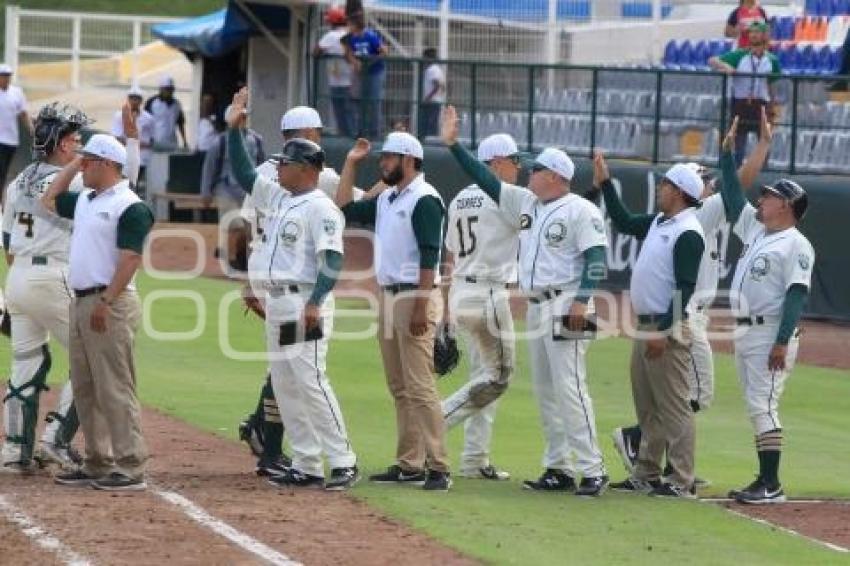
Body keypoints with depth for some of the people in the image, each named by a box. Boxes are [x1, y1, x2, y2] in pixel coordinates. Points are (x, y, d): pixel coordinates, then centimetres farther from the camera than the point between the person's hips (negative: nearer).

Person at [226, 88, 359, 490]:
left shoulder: (321, 207, -11)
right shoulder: (277, 197, 16)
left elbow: (332, 258, -19)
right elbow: (244, 173, 24)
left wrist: (315, 303, -29)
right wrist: (233, 129, 16)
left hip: (305, 304, -10)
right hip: (276, 303, 10)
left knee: (309, 381, -14)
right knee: (284, 385, 8)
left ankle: (343, 462, -12)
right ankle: (306, 466, 11)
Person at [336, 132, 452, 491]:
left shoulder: (424, 199, -12)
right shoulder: (386, 200, 15)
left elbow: (429, 256, -18)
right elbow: (346, 209, 21)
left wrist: (420, 308, -23)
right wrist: (351, 163, 18)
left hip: (415, 297, -10)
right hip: (388, 297, 10)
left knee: (419, 386, -12)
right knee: (399, 388, 10)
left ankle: (438, 467, -13)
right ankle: (409, 465, 14)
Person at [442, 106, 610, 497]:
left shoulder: (581, 211, -8)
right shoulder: (525, 203, 16)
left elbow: (597, 258, -15)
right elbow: (486, 180, 15)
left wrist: (582, 301, -24)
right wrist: (453, 145, 9)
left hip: (565, 308, -9)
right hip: (535, 308, 9)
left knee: (569, 389, -14)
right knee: (545, 391, 9)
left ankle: (592, 471, -14)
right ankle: (558, 469, 13)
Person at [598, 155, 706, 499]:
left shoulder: (688, 233, -16)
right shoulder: (658, 223, 13)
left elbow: (685, 288, -20)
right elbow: (624, 222, 28)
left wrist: (664, 331, -24)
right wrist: (605, 184, 23)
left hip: (668, 330, -10)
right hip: (645, 327, 10)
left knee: (673, 406, -9)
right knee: (647, 406, 14)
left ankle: (681, 481, -9)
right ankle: (646, 475, 21)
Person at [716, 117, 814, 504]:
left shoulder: (796, 245, -10)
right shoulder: (754, 229, 16)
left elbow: (797, 295, -17)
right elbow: (732, 196, 22)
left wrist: (782, 342, -24)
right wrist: (727, 153, 14)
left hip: (771, 333, -9)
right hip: (745, 331, 9)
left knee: (763, 405, -13)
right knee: (756, 408, 9)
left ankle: (772, 485, -14)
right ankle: (764, 482, 11)